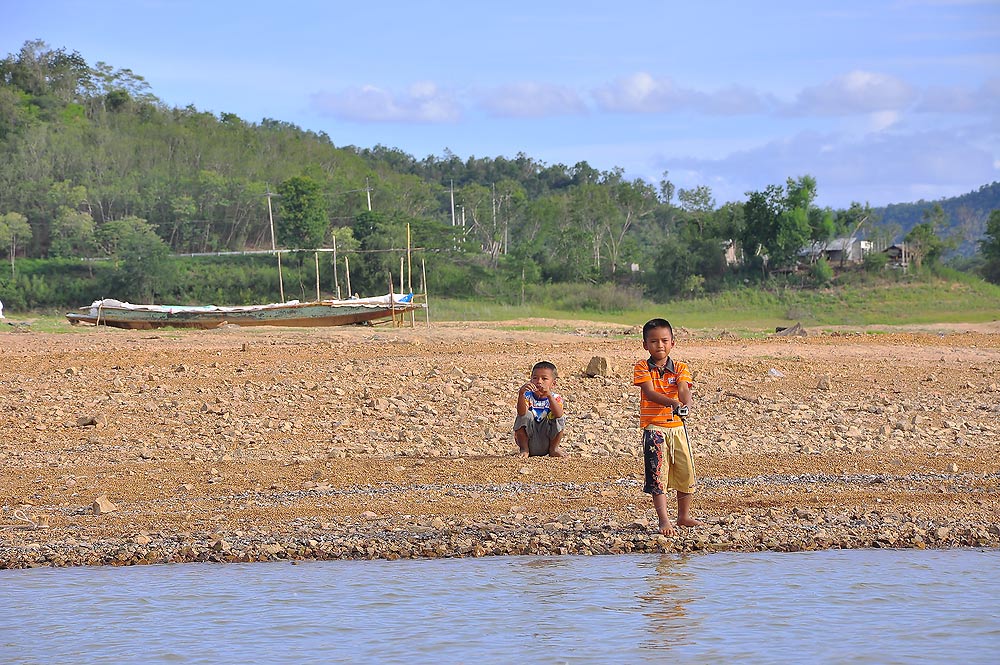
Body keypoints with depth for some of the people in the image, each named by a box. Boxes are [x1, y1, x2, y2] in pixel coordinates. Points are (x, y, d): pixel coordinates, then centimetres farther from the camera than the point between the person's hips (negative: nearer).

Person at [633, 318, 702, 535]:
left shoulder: (680, 368, 4)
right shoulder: (642, 368, -4)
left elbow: (684, 390, -13)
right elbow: (649, 393, -18)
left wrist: (685, 404, -37)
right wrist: (672, 403, -34)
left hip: (677, 426, 4)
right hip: (654, 428, -4)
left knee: (685, 471, 8)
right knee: (657, 475, -8)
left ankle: (684, 516, 25)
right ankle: (664, 520, -5)